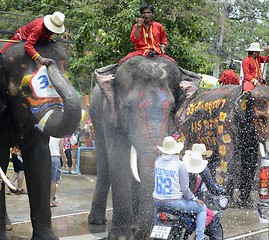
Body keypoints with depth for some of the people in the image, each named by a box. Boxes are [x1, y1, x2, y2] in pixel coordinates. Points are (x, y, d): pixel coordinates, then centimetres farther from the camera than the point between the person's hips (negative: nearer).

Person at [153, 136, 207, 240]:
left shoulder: (158, 160, 0)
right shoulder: (179, 164, -15)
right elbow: (185, 188, -12)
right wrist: (194, 199, 5)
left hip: (158, 201, 6)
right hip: (174, 202, -6)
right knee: (202, 208, 11)